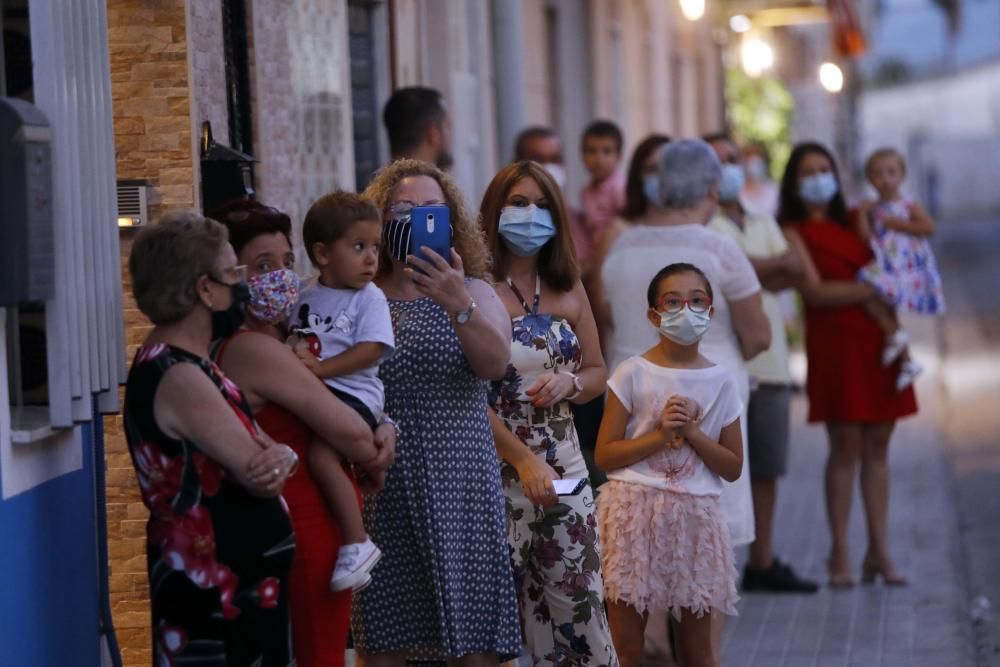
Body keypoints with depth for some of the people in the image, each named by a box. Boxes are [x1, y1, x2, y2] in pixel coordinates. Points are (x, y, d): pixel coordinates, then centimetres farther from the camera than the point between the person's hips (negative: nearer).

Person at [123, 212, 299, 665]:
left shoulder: (188, 364, 12)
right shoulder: (178, 377, -20)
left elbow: (259, 450, 10)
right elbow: (258, 474, -20)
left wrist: (280, 456, -14)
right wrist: (279, 459, 2)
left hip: (237, 580, 10)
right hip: (214, 592, -10)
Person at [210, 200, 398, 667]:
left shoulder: (278, 343, 12)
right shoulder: (253, 349, -19)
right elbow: (348, 431, -21)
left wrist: (385, 430, -5)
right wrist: (374, 464, 0)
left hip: (312, 523, 10)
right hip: (305, 528, -10)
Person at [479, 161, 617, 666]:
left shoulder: (568, 291, 8)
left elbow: (598, 374, 16)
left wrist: (569, 383, -7)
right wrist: (525, 460, -19)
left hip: (564, 468, 5)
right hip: (498, 470, -5)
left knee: (579, 605, 5)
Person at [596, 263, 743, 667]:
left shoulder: (721, 381, 5)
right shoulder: (633, 374, -2)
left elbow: (733, 468, 5)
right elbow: (604, 455, -4)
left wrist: (692, 432, -9)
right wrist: (660, 435, -14)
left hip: (695, 516, 2)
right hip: (635, 511, -2)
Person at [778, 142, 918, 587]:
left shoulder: (850, 223, 17)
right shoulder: (794, 231, 0)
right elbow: (814, 291, -10)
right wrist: (871, 289, -13)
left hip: (878, 341, 5)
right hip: (835, 344, -5)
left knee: (877, 446, 5)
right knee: (845, 447, -5)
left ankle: (879, 551, 8)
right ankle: (840, 553, 3)